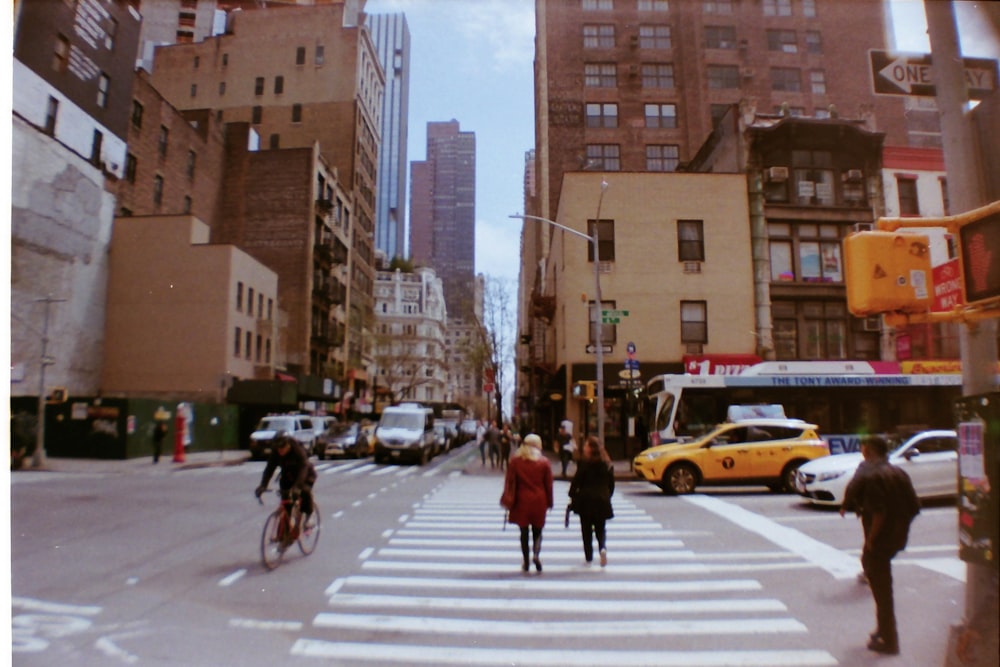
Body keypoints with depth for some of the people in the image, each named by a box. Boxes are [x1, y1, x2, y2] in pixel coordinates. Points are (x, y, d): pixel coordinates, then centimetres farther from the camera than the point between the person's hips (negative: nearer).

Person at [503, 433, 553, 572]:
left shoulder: (515, 460, 1)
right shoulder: (544, 461, 0)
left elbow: (510, 481, 1)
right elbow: (549, 484, 3)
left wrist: (509, 500, 9)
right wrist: (549, 502, 12)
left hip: (521, 501, 0)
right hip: (539, 501, 0)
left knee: (524, 531, 9)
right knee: (537, 530, 11)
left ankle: (525, 561, 11)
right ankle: (536, 554, -10)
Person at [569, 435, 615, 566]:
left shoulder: (584, 462, -11)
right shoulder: (607, 463, 2)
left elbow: (576, 481, -11)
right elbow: (611, 483, 8)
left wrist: (572, 496, 0)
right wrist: (607, 496, 18)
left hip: (586, 500, -3)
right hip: (602, 500, 3)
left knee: (586, 530, 10)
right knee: (600, 528, 13)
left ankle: (589, 557, 13)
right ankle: (603, 548, -13)